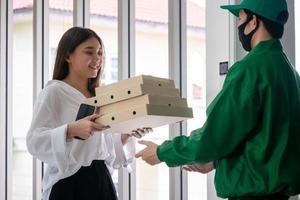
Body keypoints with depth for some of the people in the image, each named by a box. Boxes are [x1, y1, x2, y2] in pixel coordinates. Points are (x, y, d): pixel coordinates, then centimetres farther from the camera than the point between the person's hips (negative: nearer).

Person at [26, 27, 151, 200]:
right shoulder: (54, 92, -6)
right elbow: (35, 141, -15)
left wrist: (127, 134, 1)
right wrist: (71, 130, -28)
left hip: (102, 181, 6)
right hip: (69, 184, -6)